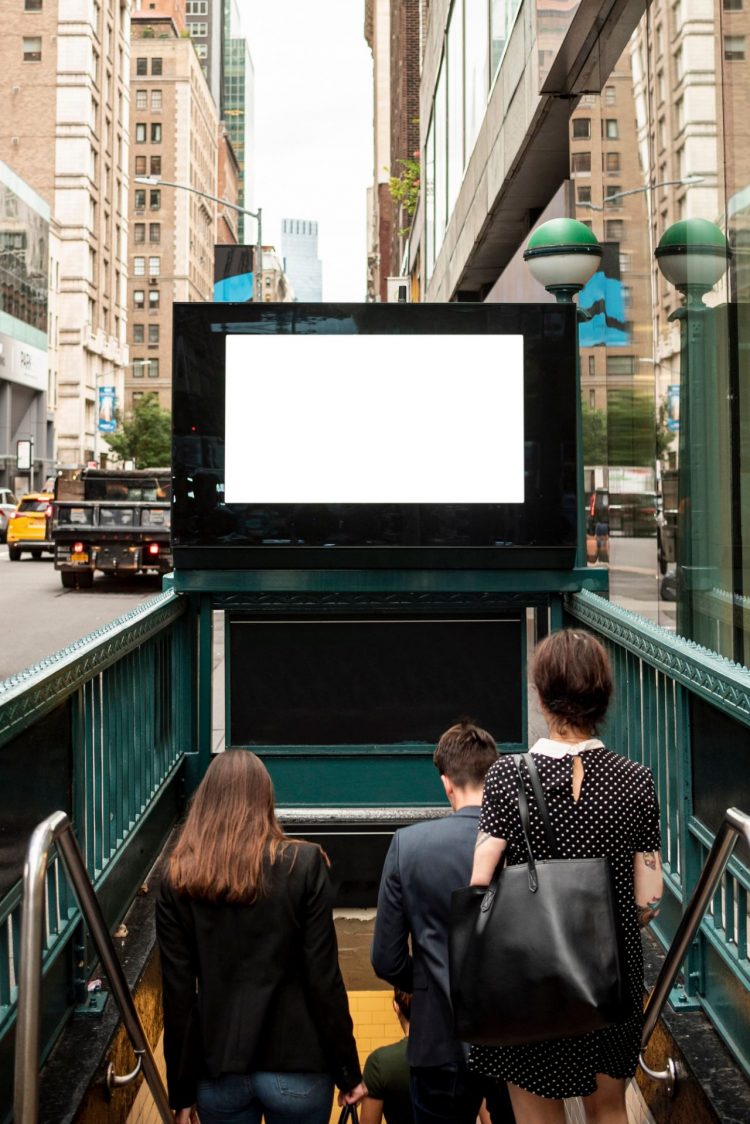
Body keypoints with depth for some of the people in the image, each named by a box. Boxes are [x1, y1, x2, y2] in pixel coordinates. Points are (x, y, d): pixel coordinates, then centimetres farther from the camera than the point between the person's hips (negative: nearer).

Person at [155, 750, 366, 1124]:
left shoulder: (177, 880, -5)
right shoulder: (302, 864, -11)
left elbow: (177, 995, -3)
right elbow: (324, 980, -10)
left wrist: (181, 1092, 6)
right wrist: (348, 1072, 0)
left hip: (217, 1071, 2)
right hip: (294, 1068, -1)